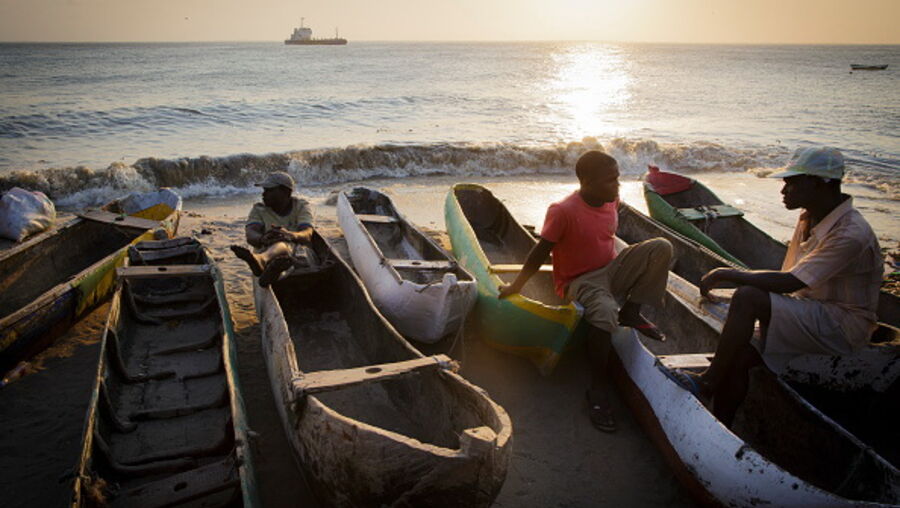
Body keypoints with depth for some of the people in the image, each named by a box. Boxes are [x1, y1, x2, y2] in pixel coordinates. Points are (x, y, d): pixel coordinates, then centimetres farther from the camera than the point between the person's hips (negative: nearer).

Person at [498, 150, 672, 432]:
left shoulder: (612, 200, 2)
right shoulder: (563, 211, -21)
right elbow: (540, 252, -15)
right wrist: (515, 287, -10)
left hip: (611, 270, 7)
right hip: (580, 280, -7)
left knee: (661, 247, -11)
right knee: (605, 312, -39)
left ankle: (631, 312, -7)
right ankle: (597, 388, -23)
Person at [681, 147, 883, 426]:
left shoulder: (852, 233, -22)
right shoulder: (809, 218, 7)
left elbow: (789, 282, -28)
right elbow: (789, 280, 11)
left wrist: (727, 274, -21)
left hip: (842, 326, -8)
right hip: (810, 314, 8)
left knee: (747, 298, -28)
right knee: (738, 357, -14)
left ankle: (707, 383, -15)